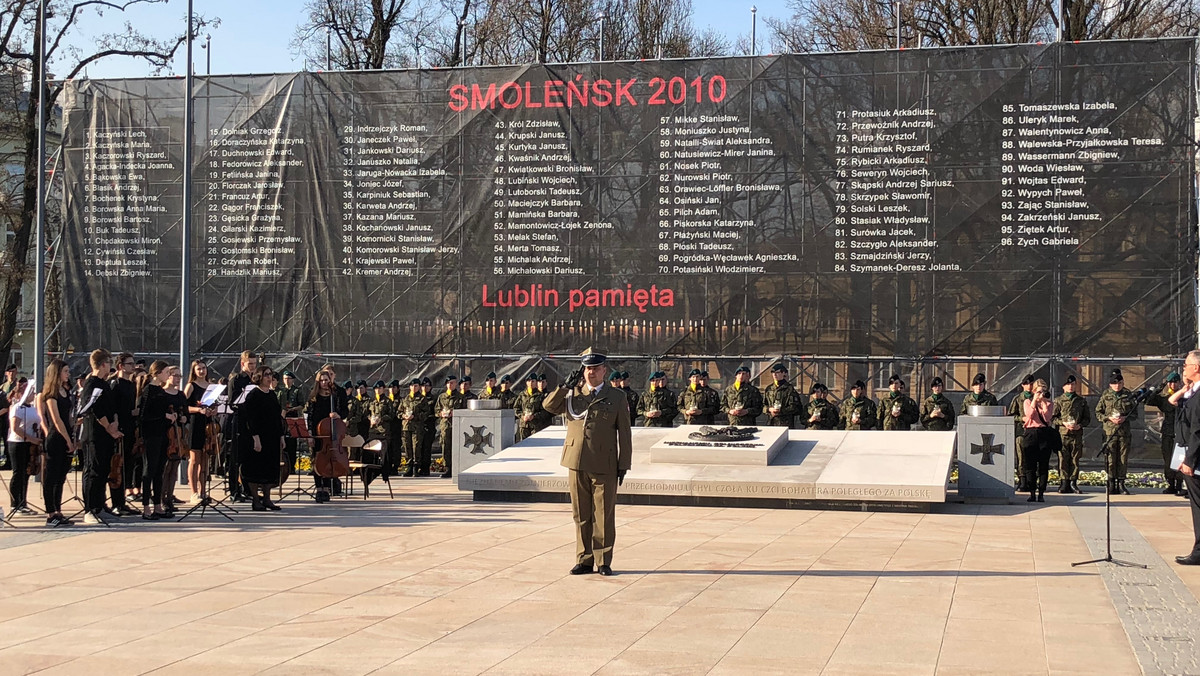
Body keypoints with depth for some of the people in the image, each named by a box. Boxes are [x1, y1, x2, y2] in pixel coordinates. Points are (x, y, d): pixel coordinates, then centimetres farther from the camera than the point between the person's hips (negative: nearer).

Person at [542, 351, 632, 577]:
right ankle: (584, 560, 16)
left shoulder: (617, 397, 5)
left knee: (604, 516, 0)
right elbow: (549, 406, 1)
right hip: (577, 464, 2)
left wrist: (624, 465, -1)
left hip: (604, 466, -2)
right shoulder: (572, 394, 11)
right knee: (581, 516, 8)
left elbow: (624, 434, 4)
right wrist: (565, 386, -8)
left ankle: (603, 561, 8)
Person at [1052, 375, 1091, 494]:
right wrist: (1064, 423, -11)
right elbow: (1053, 417, 4)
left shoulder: (1081, 401, 14)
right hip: (1062, 434, -2)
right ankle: (1064, 483, -3)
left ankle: (1073, 483, 7)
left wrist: (1080, 425, -5)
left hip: (1077, 434, 2)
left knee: (1075, 459, 2)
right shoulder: (1058, 401, 8)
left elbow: (1087, 418, 14)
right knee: (1063, 459, -5)